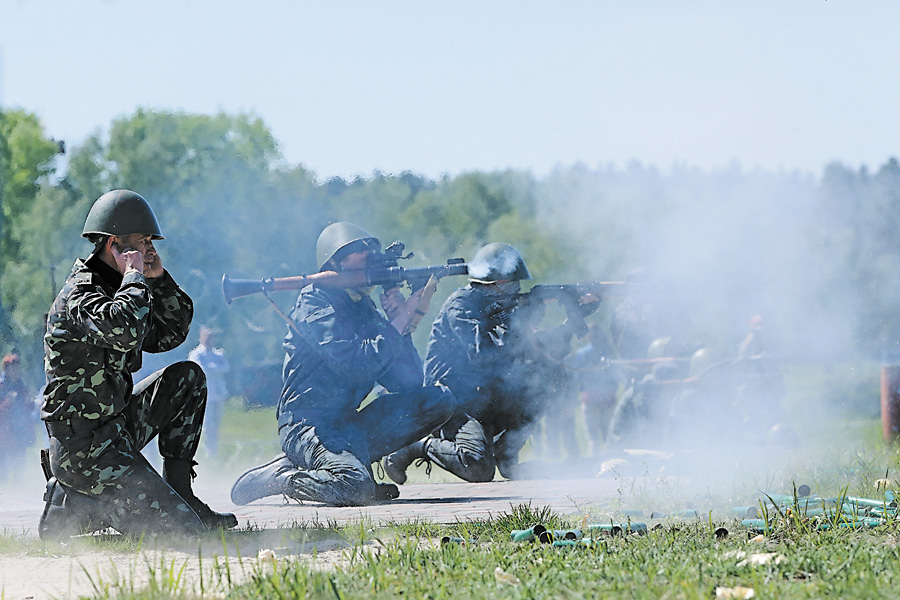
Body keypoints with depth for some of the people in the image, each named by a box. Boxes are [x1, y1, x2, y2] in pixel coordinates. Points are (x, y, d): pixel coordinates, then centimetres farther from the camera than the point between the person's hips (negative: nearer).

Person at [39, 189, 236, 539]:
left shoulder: (114, 289, 15)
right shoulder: (78, 298, -15)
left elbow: (171, 333, 23)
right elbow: (124, 330, -36)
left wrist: (159, 279, 8)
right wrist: (135, 276, -18)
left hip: (116, 428, 10)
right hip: (83, 448, -10)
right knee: (181, 530, -15)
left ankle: (179, 491, 11)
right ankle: (71, 505, -1)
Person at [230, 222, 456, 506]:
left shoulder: (365, 310, 16)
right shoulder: (315, 303, -6)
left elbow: (409, 382, 9)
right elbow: (356, 365, -21)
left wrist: (403, 321, -3)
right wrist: (401, 320, -15)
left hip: (348, 423, 8)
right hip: (307, 426, -8)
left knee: (440, 400, -3)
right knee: (356, 488, -35)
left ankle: (350, 459, -3)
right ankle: (278, 476, -5)